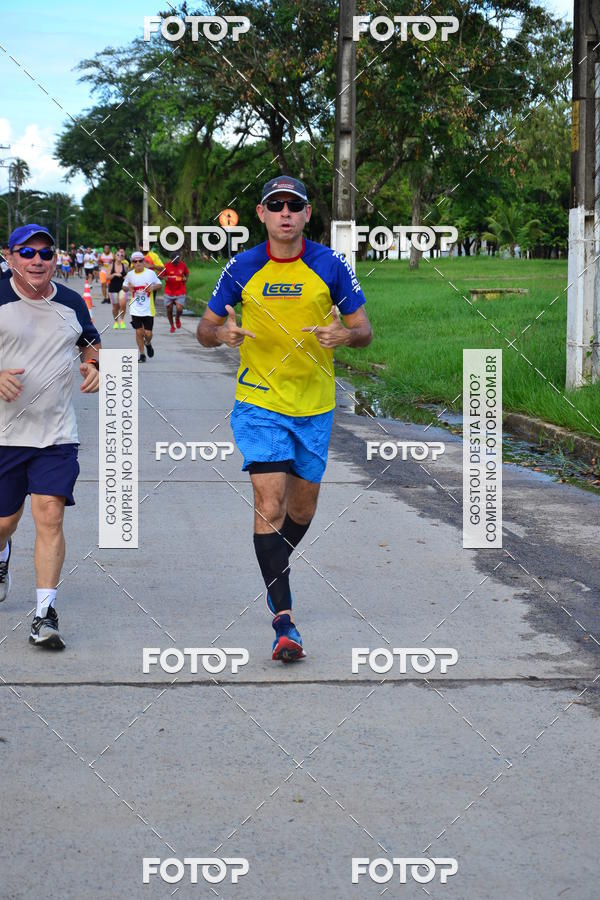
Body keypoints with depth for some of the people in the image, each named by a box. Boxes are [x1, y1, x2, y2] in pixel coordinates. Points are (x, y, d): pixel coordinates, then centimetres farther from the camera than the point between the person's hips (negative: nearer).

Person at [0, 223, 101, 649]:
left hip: (57, 434, 1)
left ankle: (45, 614, -8)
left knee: (50, 516, -11)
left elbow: (91, 342, 23)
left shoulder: (72, 303, 5)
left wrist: (94, 365, 1)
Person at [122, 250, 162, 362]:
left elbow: (160, 285, 6)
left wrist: (153, 287, -15)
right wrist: (128, 287, -8)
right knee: (139, 332, 0)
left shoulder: (150, 273, -4)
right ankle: (142, 354, 14)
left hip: (148, 309, -1)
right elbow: (124, 287, 15)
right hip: (135, 309, 1)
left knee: (148, 333, -1)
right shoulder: (130, 274, 2)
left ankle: (148, 344, 33)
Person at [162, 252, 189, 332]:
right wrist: (164, 278, -23)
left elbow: (187, 273, 14)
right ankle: (172, 326, 29)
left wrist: (186, 278, -6)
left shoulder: (183, 265, -3)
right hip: (169, 292, 0)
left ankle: (177, 318, 19)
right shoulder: (167, 266, -9)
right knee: (169, 310, 7)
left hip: (180, 292, 0)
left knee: (179, 309, -16)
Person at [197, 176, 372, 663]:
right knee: (269, 503, -14)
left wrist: (344, 334, -22)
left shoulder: (331, 265, -4)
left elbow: (364, 330, 1)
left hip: (315, 405, 2)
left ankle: (276, 572, 43)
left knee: (302, 508, 13)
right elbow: (206, 327, 5)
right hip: (259, 403, -2)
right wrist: (221, 333, -19)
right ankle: (283, 618, -14)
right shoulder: (241, 268, -4)